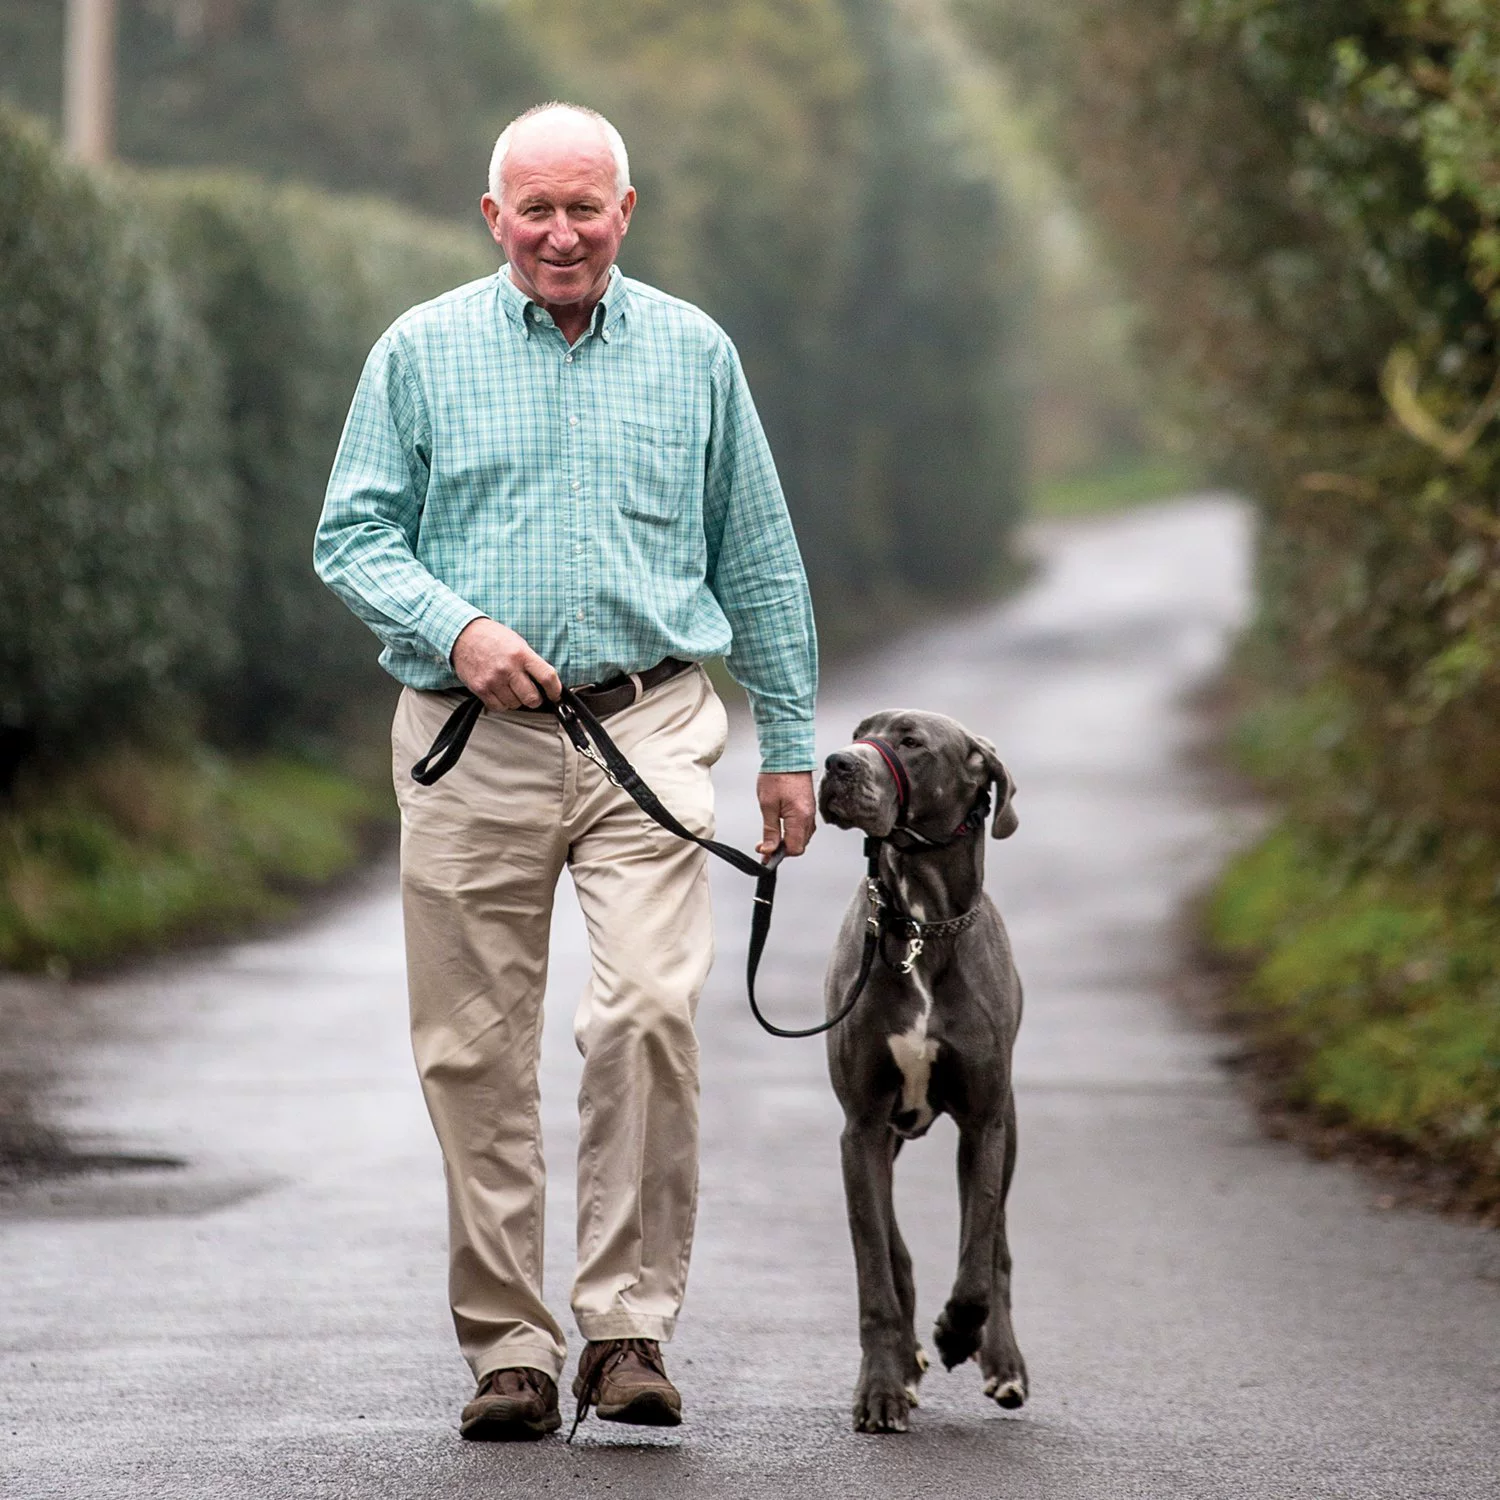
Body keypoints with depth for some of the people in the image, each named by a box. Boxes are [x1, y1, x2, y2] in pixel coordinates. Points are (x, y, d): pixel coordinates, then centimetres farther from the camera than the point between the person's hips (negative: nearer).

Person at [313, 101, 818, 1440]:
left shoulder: (693, 353, 10)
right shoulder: (423, 352, 7)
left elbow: (759, 560, 16)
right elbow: (353, 538, 6)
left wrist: (791, 745, 14)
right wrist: (456, 628, -12)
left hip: (648, 734, 0)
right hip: (472, 742, 0)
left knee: (650, 1011, -17)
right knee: (475, 1053, 0)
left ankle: (630, 1328, -8)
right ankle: (508, 1349, 9)